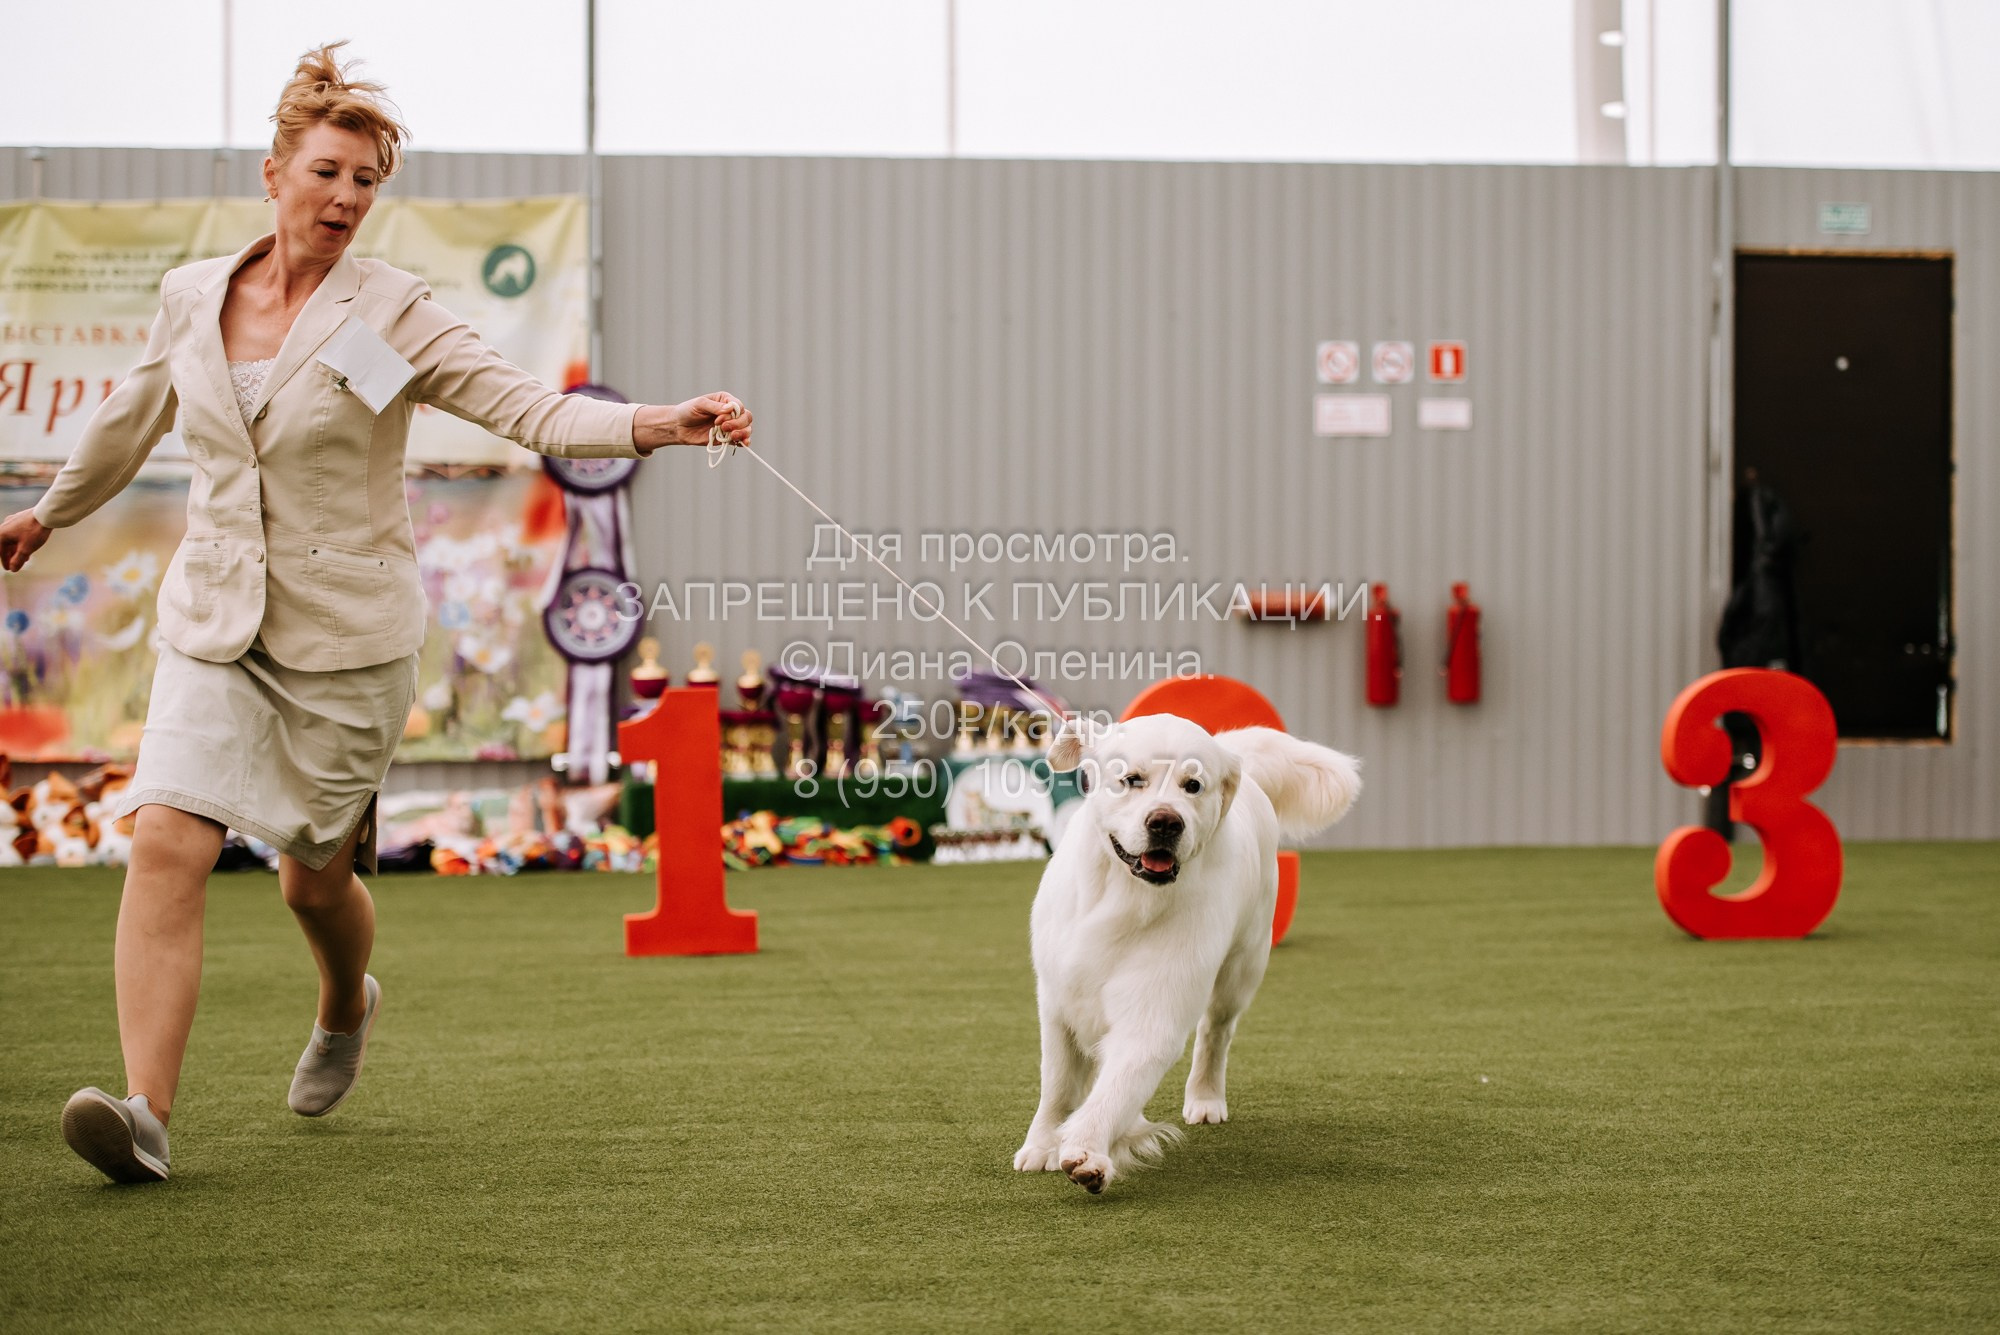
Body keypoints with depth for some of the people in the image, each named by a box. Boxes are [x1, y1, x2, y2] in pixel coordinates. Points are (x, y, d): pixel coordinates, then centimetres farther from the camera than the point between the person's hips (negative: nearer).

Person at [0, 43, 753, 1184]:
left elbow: (527, 406, -17)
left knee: (315, 876, 10)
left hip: (348, 631, -2)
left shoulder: (392, 315, -8)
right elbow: (136, 417, 22)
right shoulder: (193, 296, 3)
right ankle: (146, 1114, -19)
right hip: (213, 621, 2)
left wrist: (662, 423, -33)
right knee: (168, 843, -16)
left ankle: (348, 1007, 45)